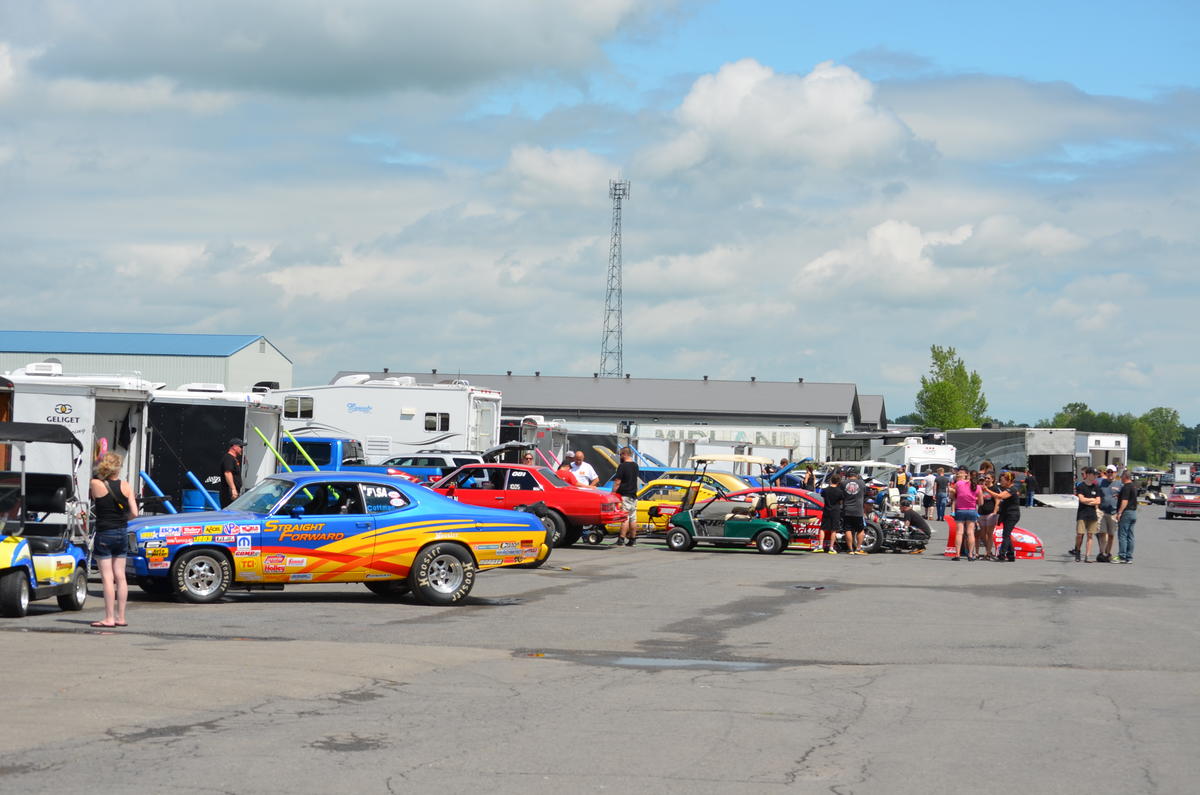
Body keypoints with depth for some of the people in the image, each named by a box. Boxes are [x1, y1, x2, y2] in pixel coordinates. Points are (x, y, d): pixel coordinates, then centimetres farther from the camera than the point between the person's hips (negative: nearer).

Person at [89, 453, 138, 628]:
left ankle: (109, 618, -5)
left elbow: (94, 503, 7)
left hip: (103, 535, -4)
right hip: (121, 535, 4)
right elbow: (134, 513, -5)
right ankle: (120, 617, 12)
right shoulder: (126, 486, -2)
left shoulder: (96, 484, -10)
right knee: (120, 577, 9)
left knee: (107, 577, -3)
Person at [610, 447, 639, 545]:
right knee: (633, 519, 8)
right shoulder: (635, 466, 11)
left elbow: (617, 482, -15)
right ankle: (632, 539, 11)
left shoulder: (622, 466, -13)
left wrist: (613, 493, -10)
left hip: (624, 495, -7)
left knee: (625, 518, -10)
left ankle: (621, 539, -12)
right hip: (634, 495, 7)